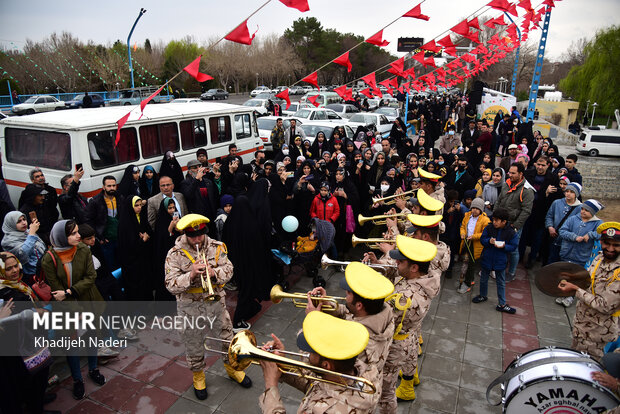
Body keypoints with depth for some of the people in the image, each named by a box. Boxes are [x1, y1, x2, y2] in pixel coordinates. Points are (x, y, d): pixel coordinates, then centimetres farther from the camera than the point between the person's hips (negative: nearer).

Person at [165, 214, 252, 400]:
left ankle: (232, 368, 43)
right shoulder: (175, 254, -13)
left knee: (228, 337, 16)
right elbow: (171, 285, -16)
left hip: (216, 302, 2)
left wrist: (214, 272, -24)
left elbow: (228, 269, -4)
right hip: (190, 307, -2)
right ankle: (198, 377, 42)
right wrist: (191, 274, -31)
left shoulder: (216, 247, -6)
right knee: (193, 344, 16)